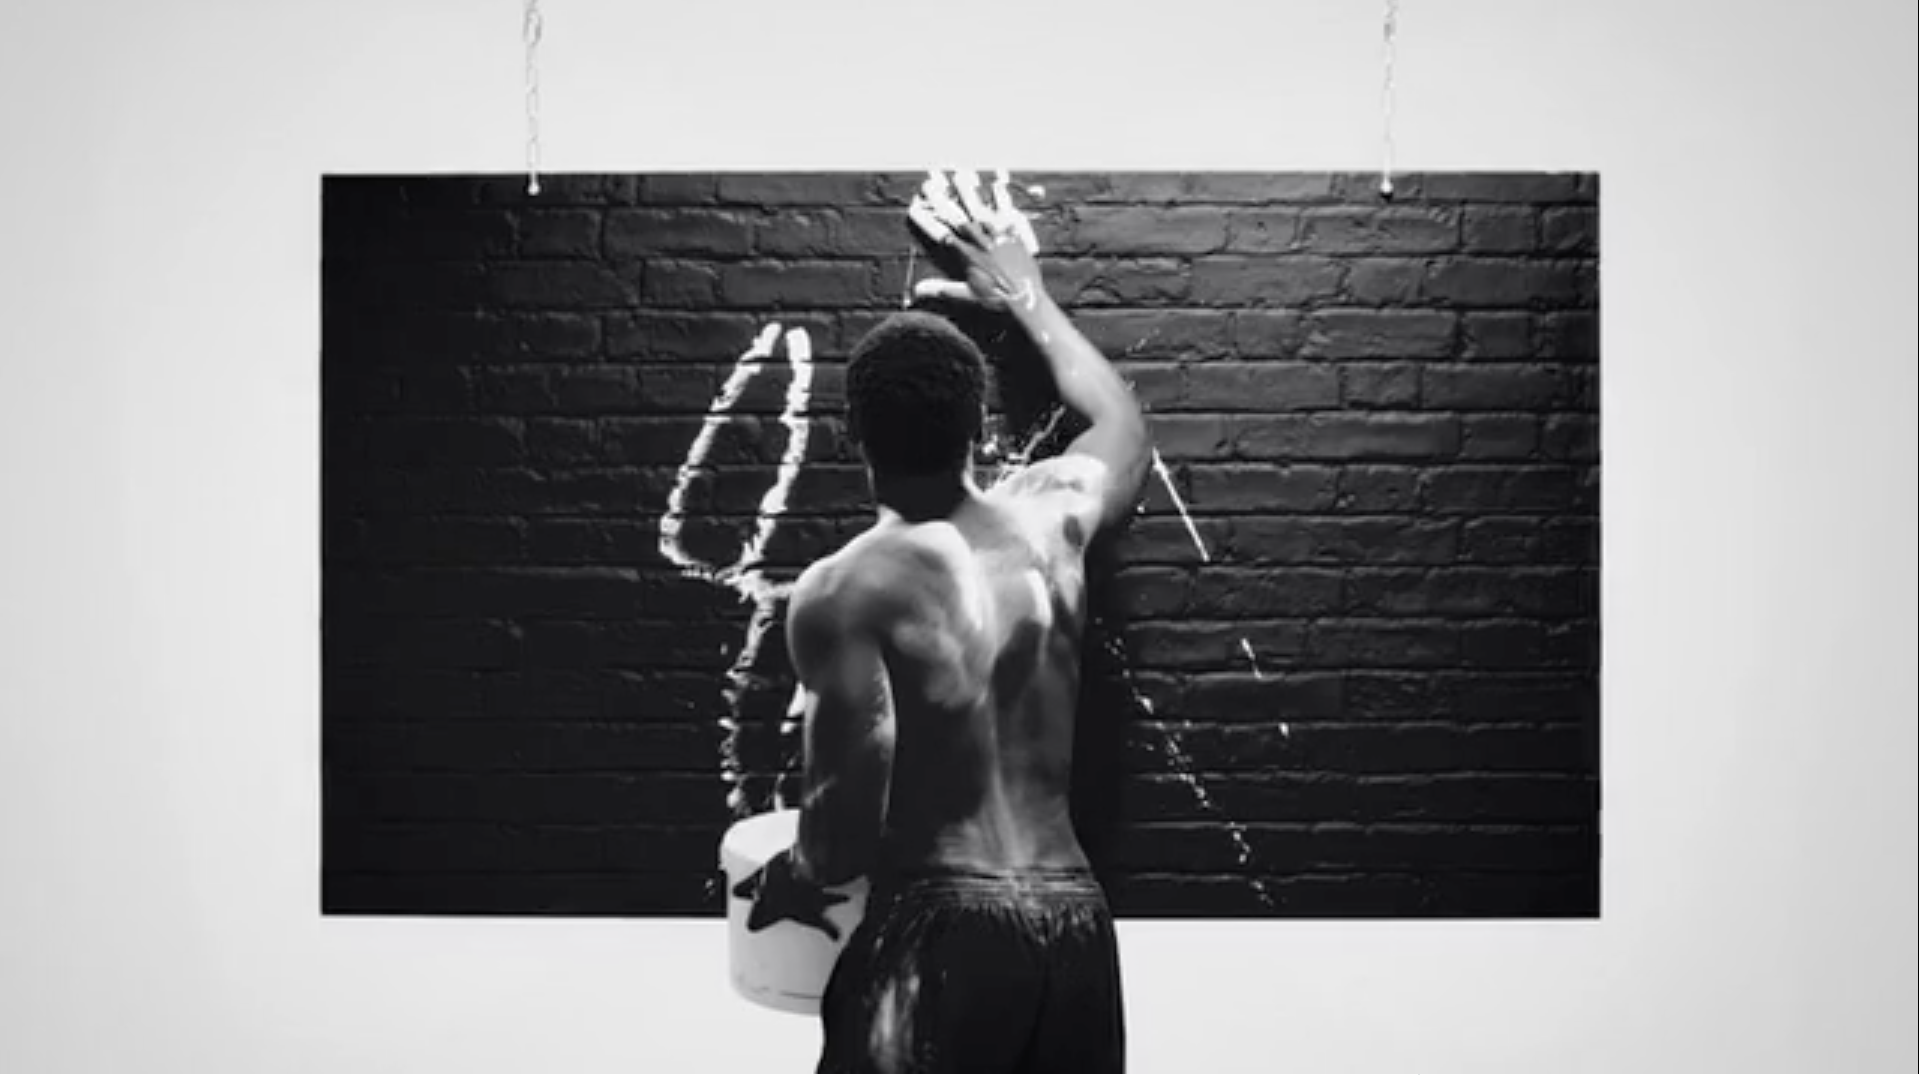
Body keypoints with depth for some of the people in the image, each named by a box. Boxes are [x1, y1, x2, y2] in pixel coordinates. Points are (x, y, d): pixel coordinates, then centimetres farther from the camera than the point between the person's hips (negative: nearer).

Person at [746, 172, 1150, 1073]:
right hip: (1077, 924, 6)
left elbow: (853, 810, -17)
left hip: (942, 930, -5)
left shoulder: (843, 590, -10)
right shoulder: (1052, 515, 5)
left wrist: (794, 881, 5)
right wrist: (1025, 296, 38)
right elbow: (1124, 424, 29)